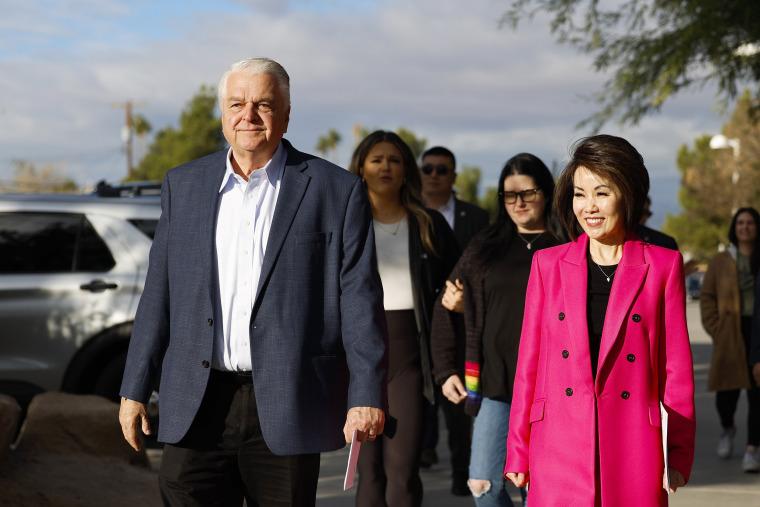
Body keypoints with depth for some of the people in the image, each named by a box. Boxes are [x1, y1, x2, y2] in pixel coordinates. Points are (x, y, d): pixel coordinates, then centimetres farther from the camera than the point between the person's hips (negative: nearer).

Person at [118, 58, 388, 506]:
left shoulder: (337, 191, 1)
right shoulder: (183, 186, 12)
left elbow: (360, 301, -2)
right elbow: (159, 294, 13)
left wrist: (367, 396, -9)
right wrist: (135, 388, 9)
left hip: (287, 412, -2)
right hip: (198, 409, 3)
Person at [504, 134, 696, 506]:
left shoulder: (663, 266, 5)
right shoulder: (548, 264, 9)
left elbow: (677, 367, 7)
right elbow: (529, 364, 10)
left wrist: (678, 454, 3)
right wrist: (518, 452, 7)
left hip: (634, 447, -1)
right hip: (559, 448, 1)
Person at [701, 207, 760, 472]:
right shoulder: (721, 262, 8)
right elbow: (707, 297, 8)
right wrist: (716, 331, -3)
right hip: (731, 336, 0)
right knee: (727, 389, 0)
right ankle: (727, 429, 33)